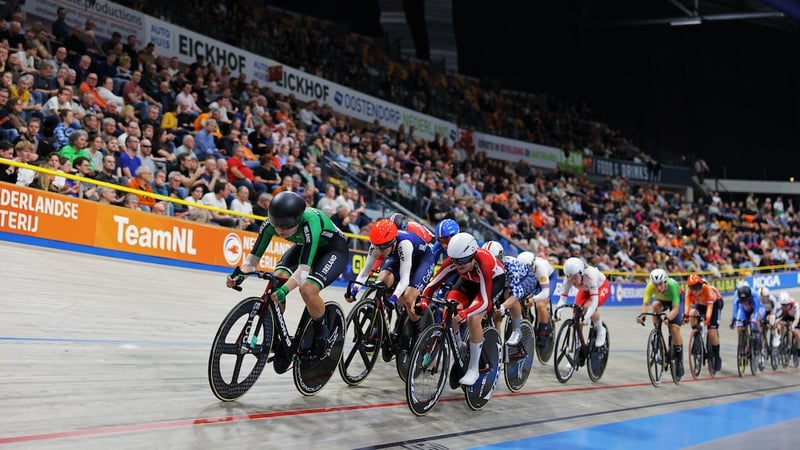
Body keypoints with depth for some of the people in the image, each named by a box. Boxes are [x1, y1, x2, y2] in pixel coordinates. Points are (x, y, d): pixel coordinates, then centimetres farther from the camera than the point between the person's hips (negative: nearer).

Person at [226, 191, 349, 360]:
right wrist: (239, 276, -38)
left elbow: (304, 267, -45)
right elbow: (254, 255, -20)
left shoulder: (310, 222, -40)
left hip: (334, 249, -6)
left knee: (307, 289, -29)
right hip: (304, 246, 6)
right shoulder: (271, 223, -24)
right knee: (276, 280, -19)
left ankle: (324, 336, -3)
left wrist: (285, 289, -60)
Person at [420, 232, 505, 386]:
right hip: (470, 280, 5)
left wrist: (464, 314, -58)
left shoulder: (482, 263, -42)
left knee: (473, 319, -26)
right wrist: (423, 300, -43)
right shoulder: (452, 261, -30)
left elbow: (484, 302, -43)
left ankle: (473, 370, -11)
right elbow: (433, 283, -24)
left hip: (494, 280, -5)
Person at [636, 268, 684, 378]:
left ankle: (679, 360, -2)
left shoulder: (672, 285, -40)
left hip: (676, 300, -3)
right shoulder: (650, 286, -33)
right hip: (662, 300, 3)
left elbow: (675, 308, -43)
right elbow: (645, 303, -38)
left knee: (674, 329, -18)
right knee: (655, 305, -33)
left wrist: (668, 318, -61)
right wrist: (642, 315, -58)